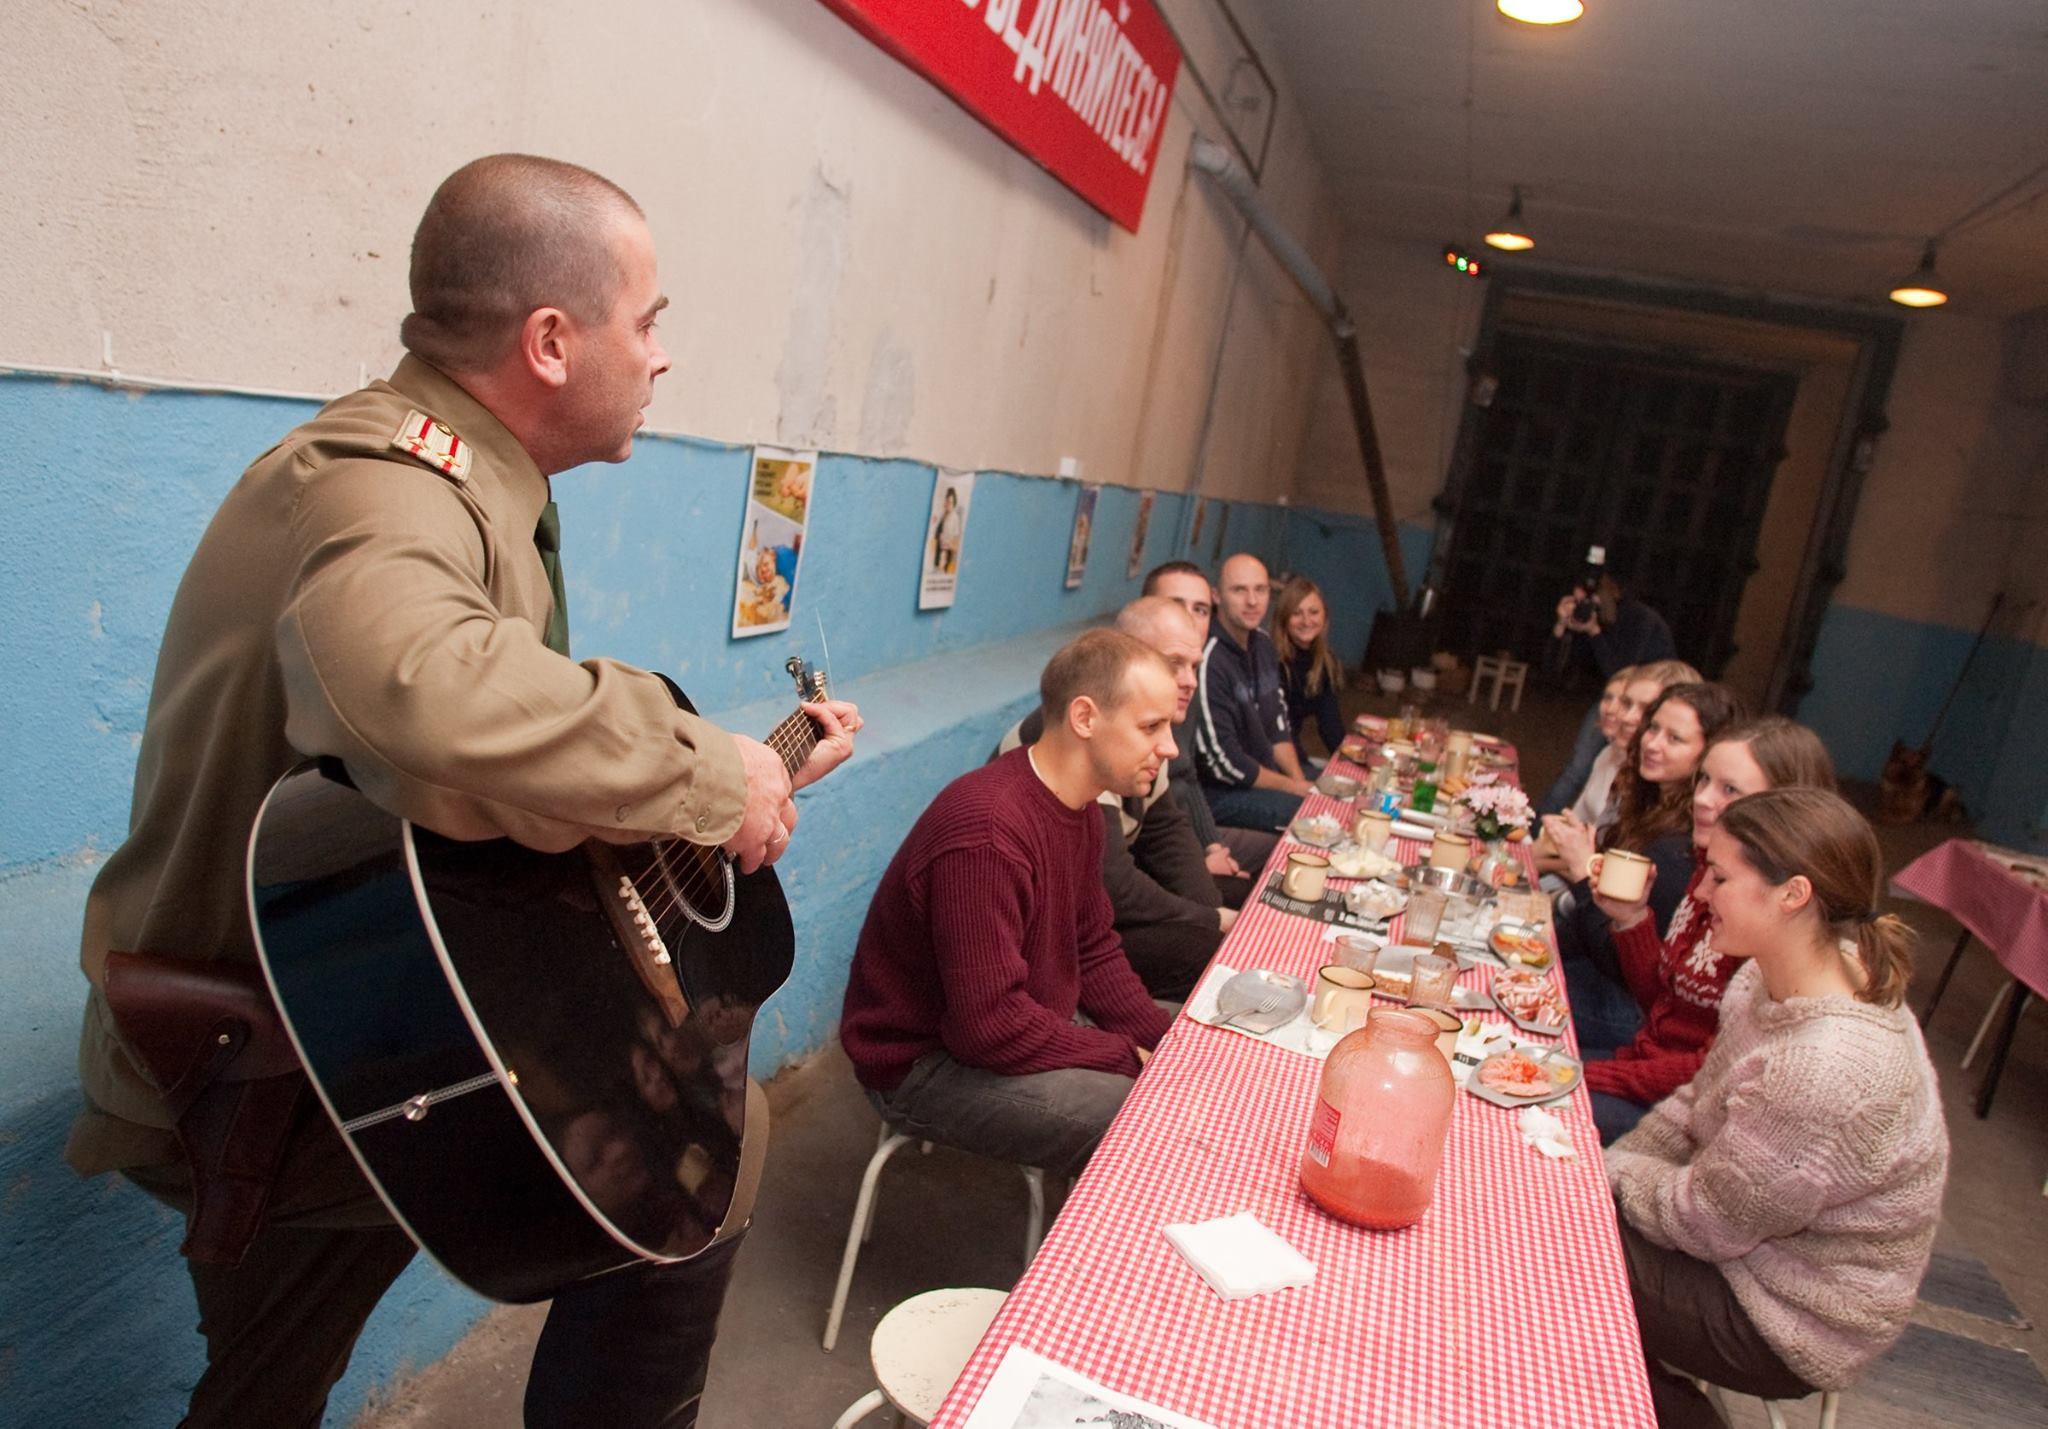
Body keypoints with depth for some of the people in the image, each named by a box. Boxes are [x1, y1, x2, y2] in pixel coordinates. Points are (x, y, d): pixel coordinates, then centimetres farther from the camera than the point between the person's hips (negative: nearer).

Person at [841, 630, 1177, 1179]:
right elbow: (993, 1026, -30)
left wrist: (1168, 1046, -6)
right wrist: (1128, 1057, -19)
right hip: (924, 1066, -10)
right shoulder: (988, 830, -31)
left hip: (1026, 1025, 10)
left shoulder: (1079, 808, 1)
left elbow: (1094, 951, 8)